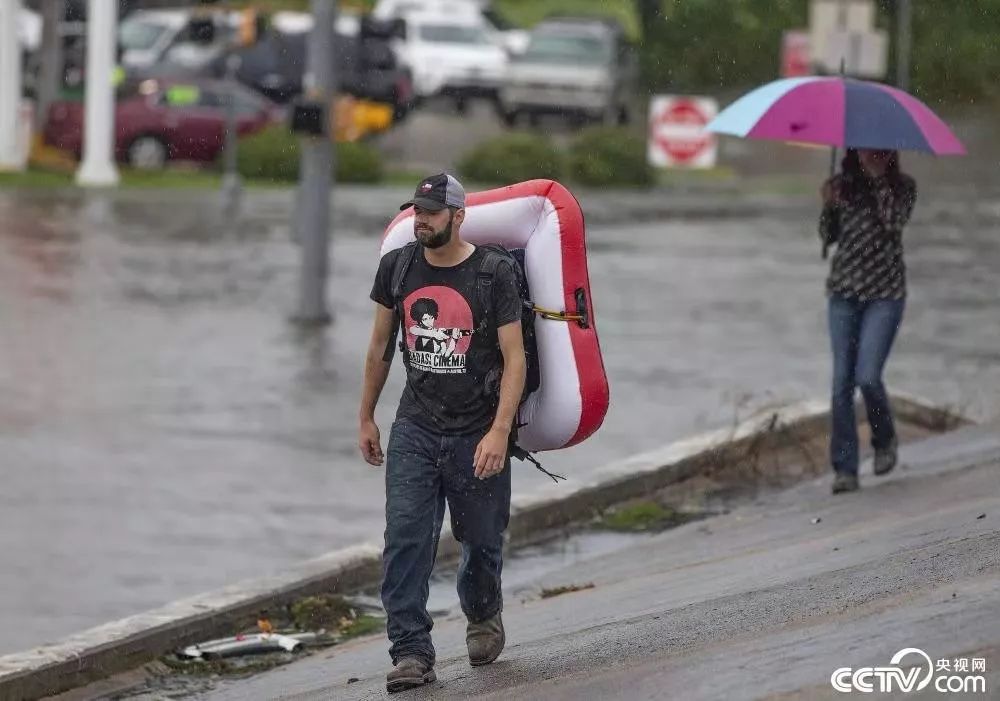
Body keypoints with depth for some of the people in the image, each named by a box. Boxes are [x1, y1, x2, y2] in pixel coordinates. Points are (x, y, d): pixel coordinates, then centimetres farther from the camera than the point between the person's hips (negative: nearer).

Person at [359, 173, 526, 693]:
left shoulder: (493, 275, -10)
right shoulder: (398, 268, 2)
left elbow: (514, 358, -11)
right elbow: (380, 347, 14)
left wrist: (499, 432, -21)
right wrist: (366, 418, 16)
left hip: (477, 433, -2)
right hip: (415, 427, 2)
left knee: (481, 542, 10)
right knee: (405, 538, -13)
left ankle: (483, 617, 41)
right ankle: (411, 653, -14)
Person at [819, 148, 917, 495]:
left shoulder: (902, 186, 0)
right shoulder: (842, 185, 6)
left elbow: (894, 222, -15)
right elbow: (828, 235, 5)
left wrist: (879, 180, -13)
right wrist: (829, 206, -13)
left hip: (885, 294, -3)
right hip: (844, 291, 3)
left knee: (867, 376, -14)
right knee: (842, 381, -3)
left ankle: (885, 440, 15)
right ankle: (844, 469, 0)